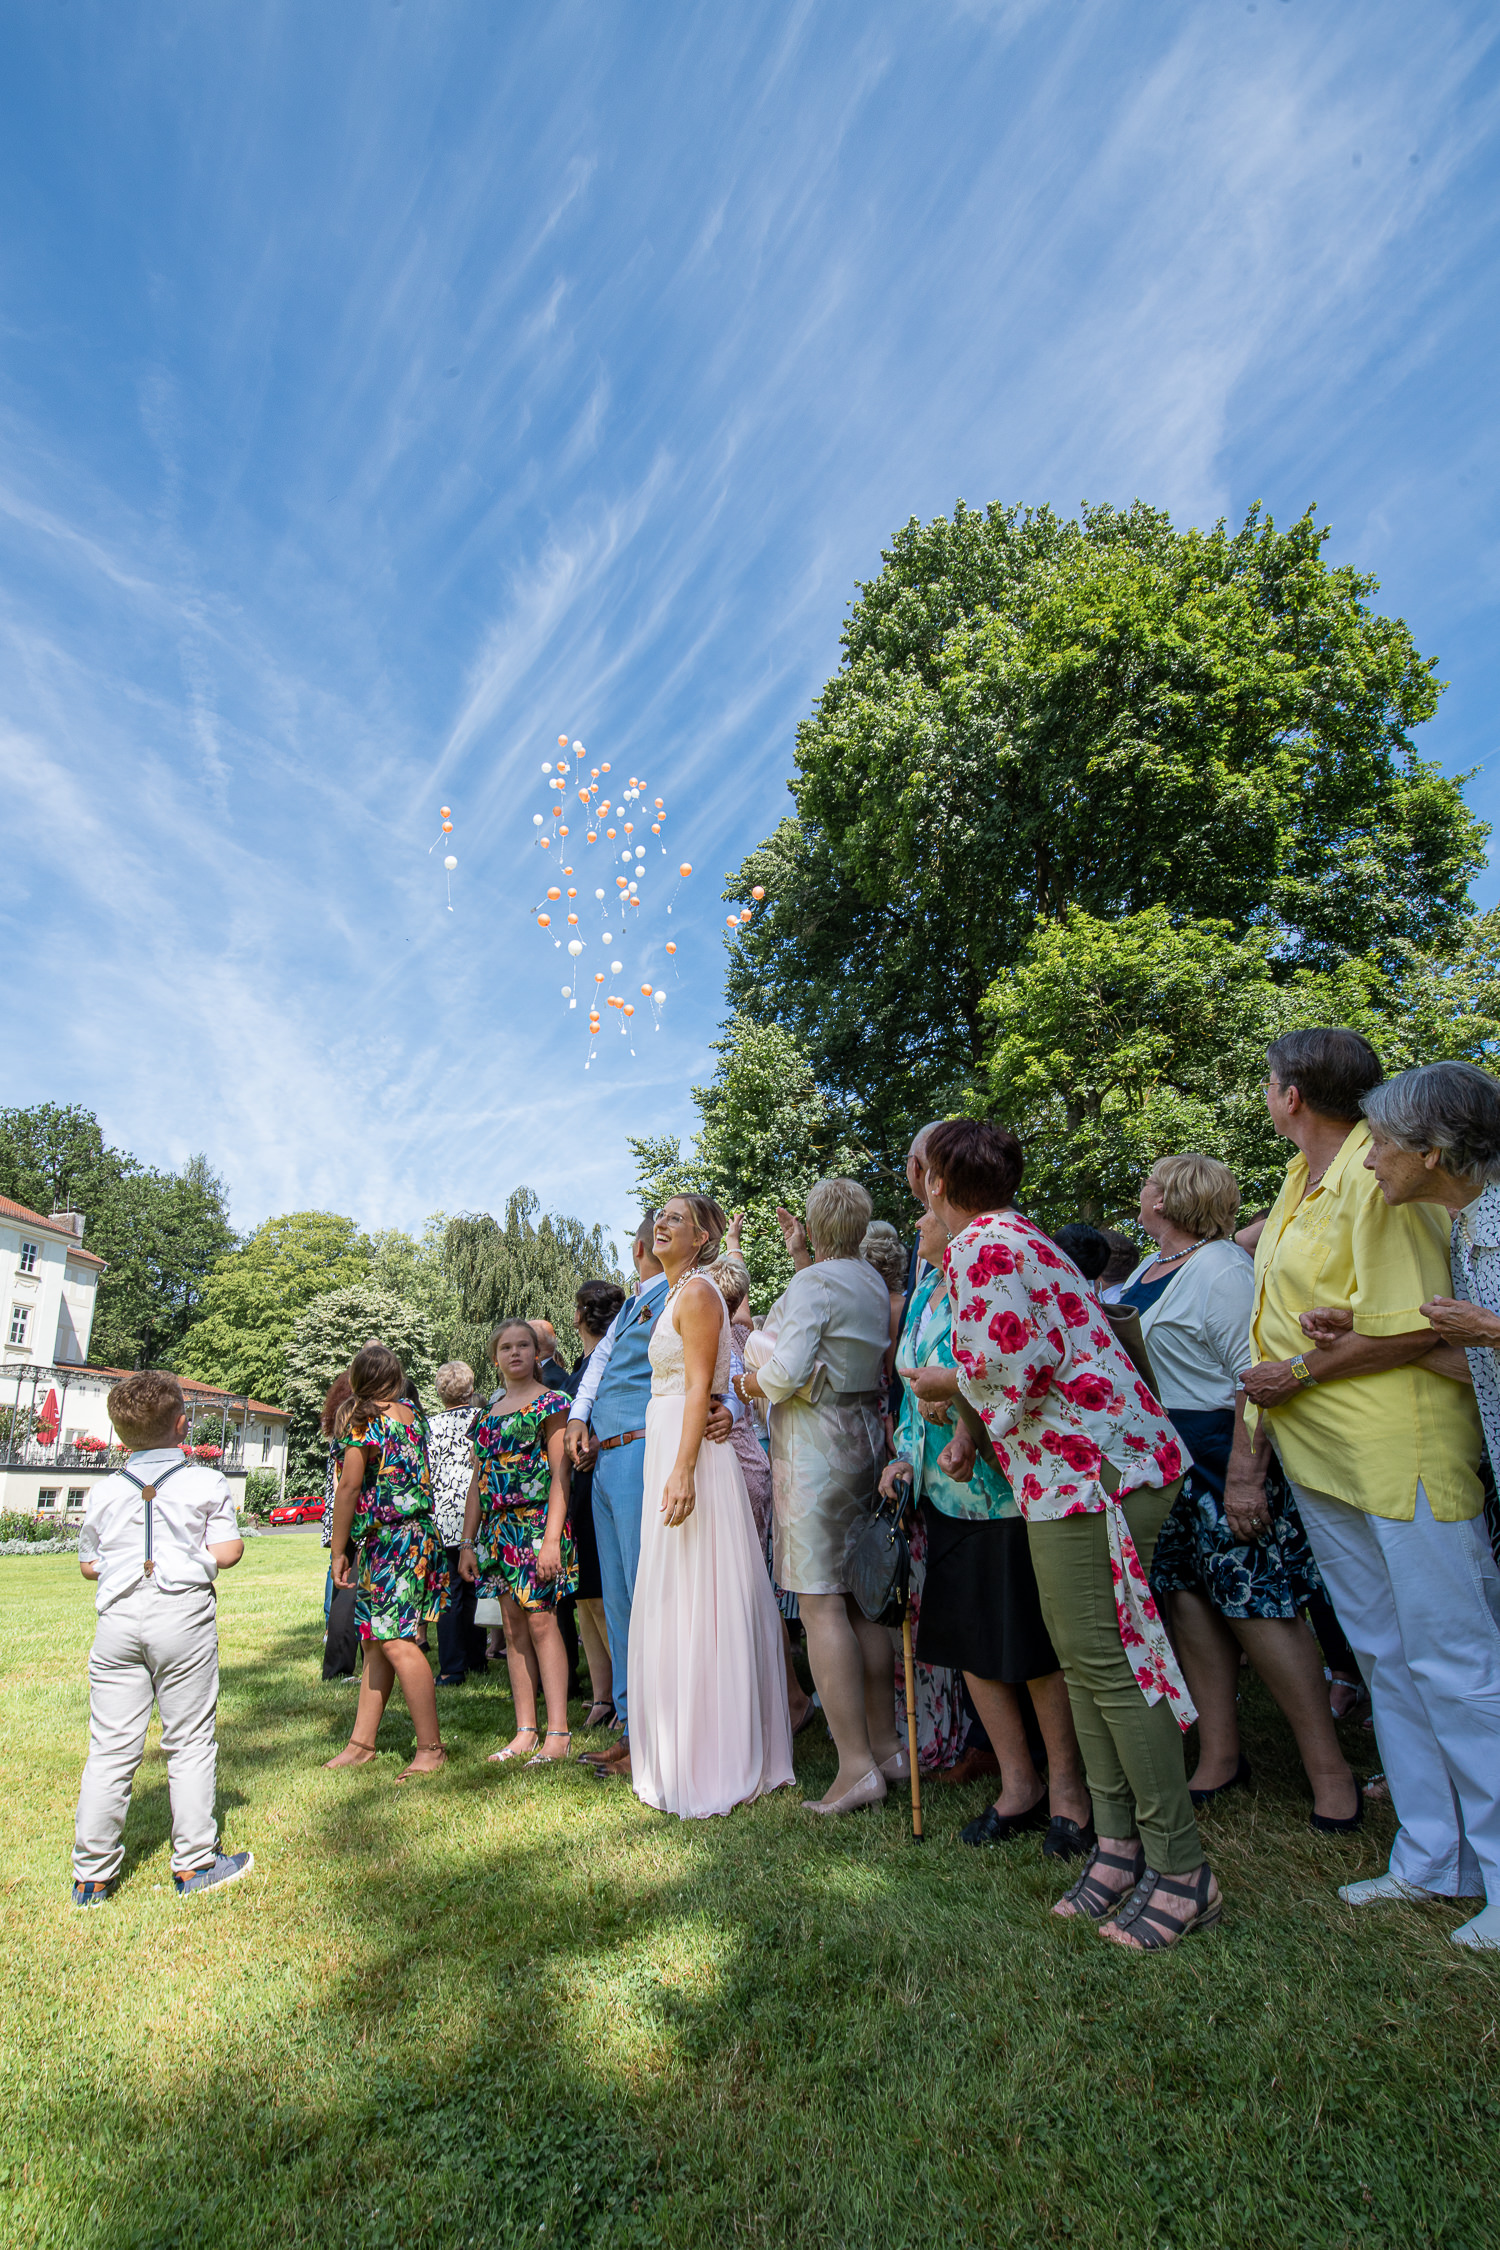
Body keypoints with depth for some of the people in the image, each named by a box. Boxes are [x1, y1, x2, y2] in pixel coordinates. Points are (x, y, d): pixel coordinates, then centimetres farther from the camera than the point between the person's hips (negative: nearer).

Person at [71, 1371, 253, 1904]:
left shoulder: (104, 1491, 8)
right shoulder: (207, 1483, -2)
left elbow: (88, 1565, 15)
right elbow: (229, 1551, -4)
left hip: (118, 1616, 3)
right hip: (183, 1610, -3)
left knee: (110, 1748, 9)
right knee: (189, 1742, 6)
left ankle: (92, 1875, 18)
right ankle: (194, 1864, 15)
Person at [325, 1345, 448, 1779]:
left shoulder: (362, 1417, -10)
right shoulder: (412, 1414, 12)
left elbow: (348, 1487, -12)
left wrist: (339, 1550, -3)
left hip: (389, 1543, -9)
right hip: (418, 1535, 9)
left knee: (395, 1641, -7)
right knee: (376, 1641, 14)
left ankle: (431, 1747, -4)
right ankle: (361, 1743, 21)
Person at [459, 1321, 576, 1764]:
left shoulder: (550, 1403, -3)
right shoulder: (488, 1412, 17)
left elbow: (561, 1472, -10)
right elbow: (477, 1482, 19)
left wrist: (552, 1538, -18)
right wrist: (467, 1541, 14)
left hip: (536, 1522, -6)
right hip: (498, 1528, 7)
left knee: (541, 1620, -9)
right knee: (514, 1627, 8)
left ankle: (558, 1734, -5)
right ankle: (525, 1732, 14)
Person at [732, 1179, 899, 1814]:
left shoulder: (812, 1282, -12)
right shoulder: (874, 1284, 13)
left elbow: (788, 1370, -21)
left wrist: (748, 1383, -2)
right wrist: (800, 1256, 31)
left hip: (814, 1442, -9)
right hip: (865, 1435, 9)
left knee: (820, 1604, -5)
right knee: (860, 1599, 13)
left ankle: (856, 1766, -4)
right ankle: (886, 1746, 20)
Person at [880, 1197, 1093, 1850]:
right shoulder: (926, 1291, 12)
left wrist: (955, 1386, -23)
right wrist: (905, 1454, 10)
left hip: (1004, 1494, -9)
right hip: (945, 1496, 9)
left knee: (1037, 1651, 4)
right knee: (966, 1640, 14)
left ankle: (1066, 1789, 25)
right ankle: (1018, 1787, 31)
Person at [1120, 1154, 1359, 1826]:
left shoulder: (1221, 1268, -14)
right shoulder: (1149, 1269, 14)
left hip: (1216, 1453, -8)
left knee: (1256, 1606, -3)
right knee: (1189, 1601, 10)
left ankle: (1329, 1769, 11)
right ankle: (1220, 1757, 21)